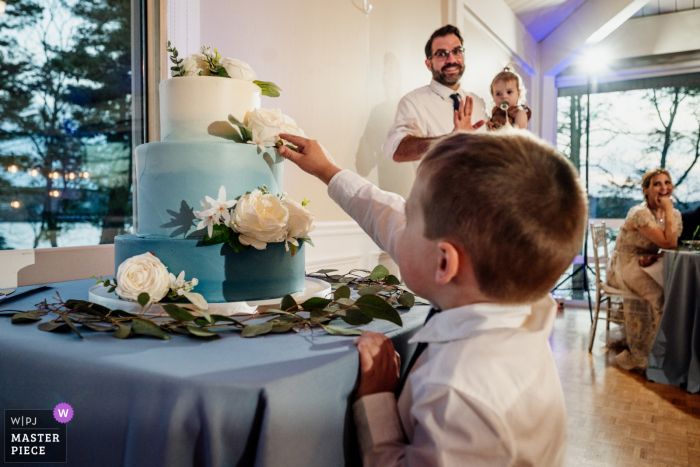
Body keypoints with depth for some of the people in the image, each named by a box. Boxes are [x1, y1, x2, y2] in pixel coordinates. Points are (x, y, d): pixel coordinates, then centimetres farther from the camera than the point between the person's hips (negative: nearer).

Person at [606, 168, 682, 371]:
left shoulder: (674, 214, 7)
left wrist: (654, 257, -17)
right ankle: (639, 355, -16)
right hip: (624, 268, -7)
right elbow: (668, 242, -24)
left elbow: (673, 247, 5)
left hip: (646, 265, 7)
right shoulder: (640, 213, -17)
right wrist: (667, 208, -18)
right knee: (661, 295, -30)